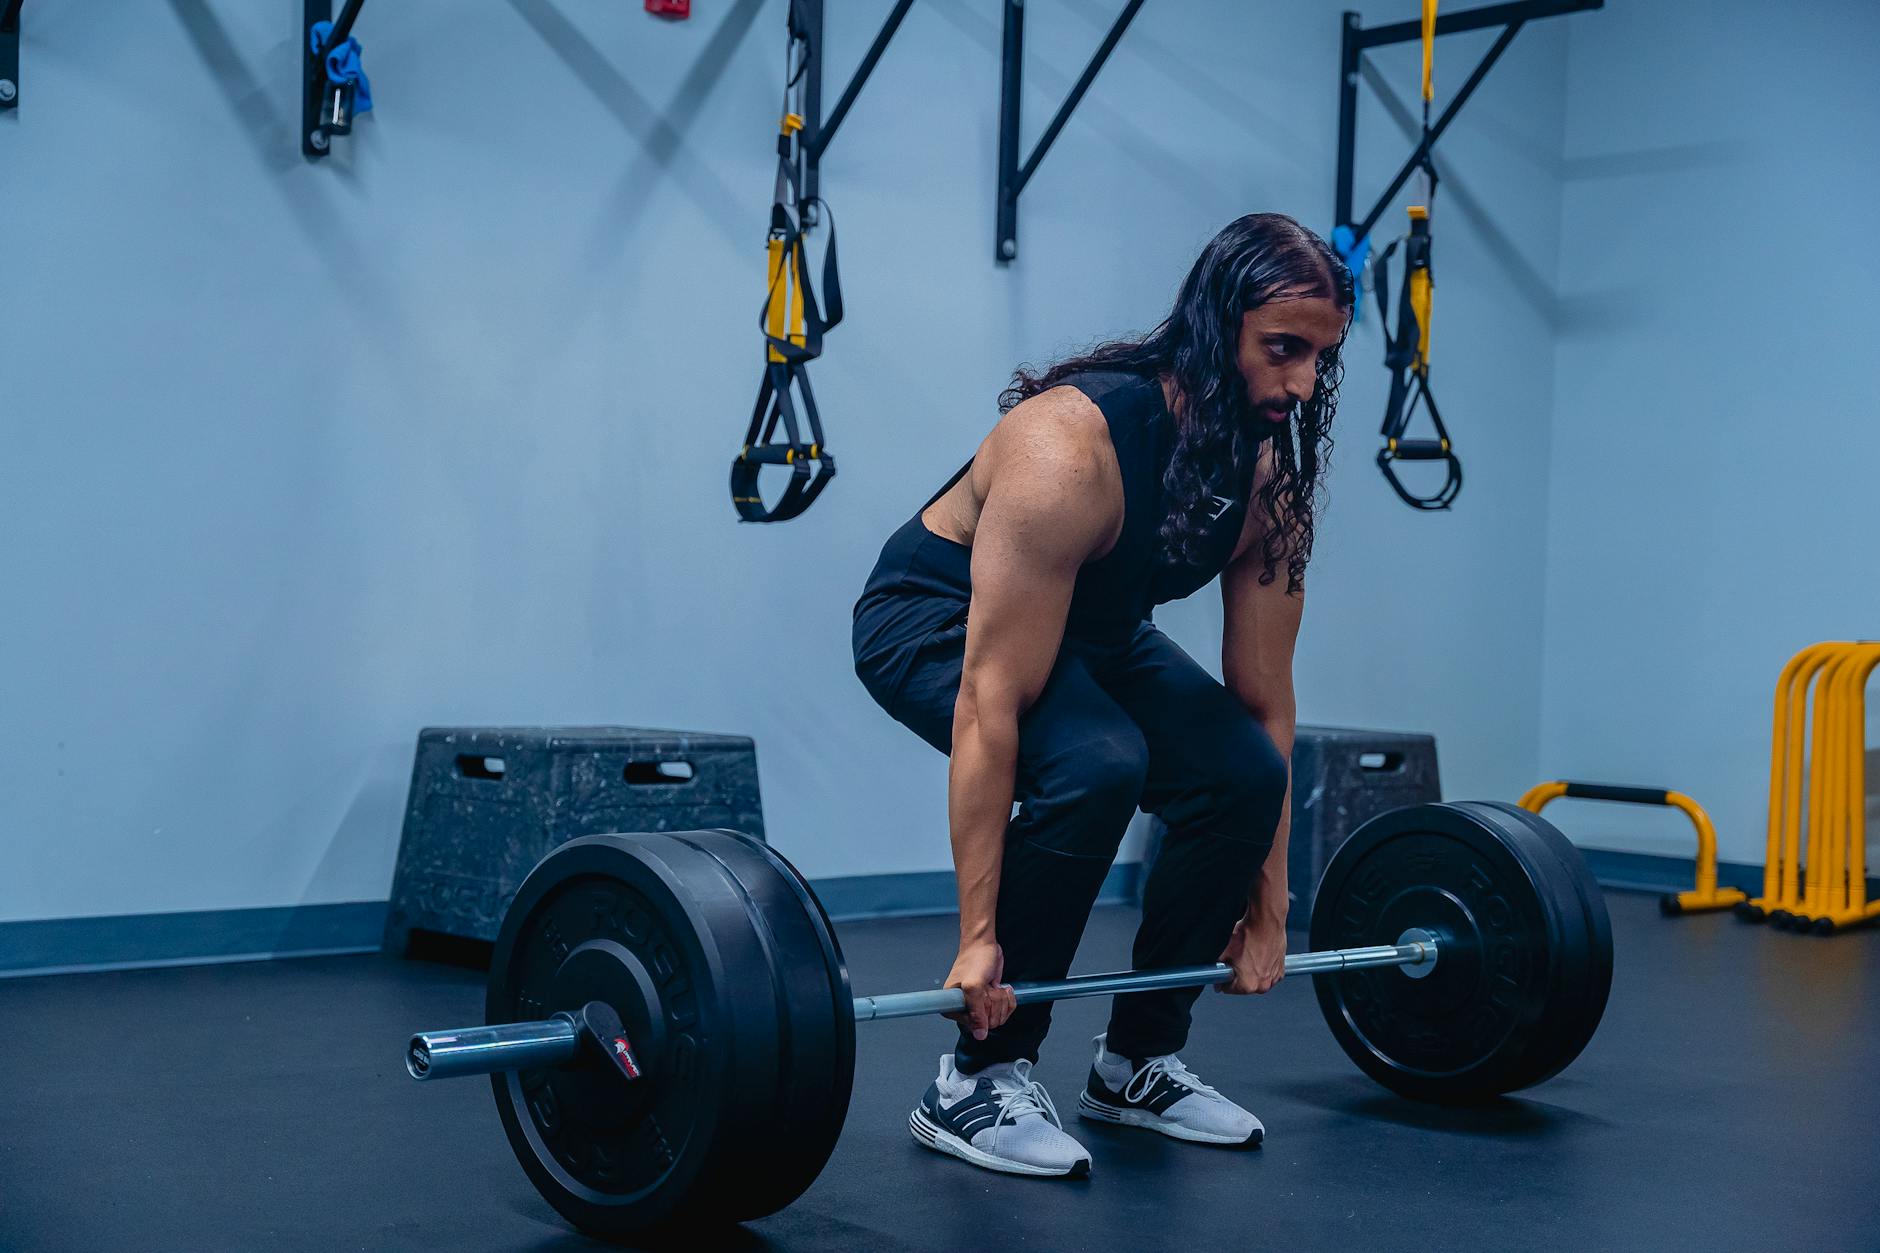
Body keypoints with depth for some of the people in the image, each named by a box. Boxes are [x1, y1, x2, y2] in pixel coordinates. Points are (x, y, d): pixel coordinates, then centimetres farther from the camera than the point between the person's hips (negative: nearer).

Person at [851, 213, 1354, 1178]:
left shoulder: (1272, 480, -15)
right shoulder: (1070, 449, -36)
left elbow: (1264, 699, -6)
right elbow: (992, 701, -37)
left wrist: (1267, 908, -4)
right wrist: (977, 937, -36)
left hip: (1095, 628, 7)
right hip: (936, 617, -7)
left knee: (1244, 774, -15)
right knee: (1093, 766, -34)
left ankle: (1138, 1061, 4)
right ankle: (977, 1081, -17)